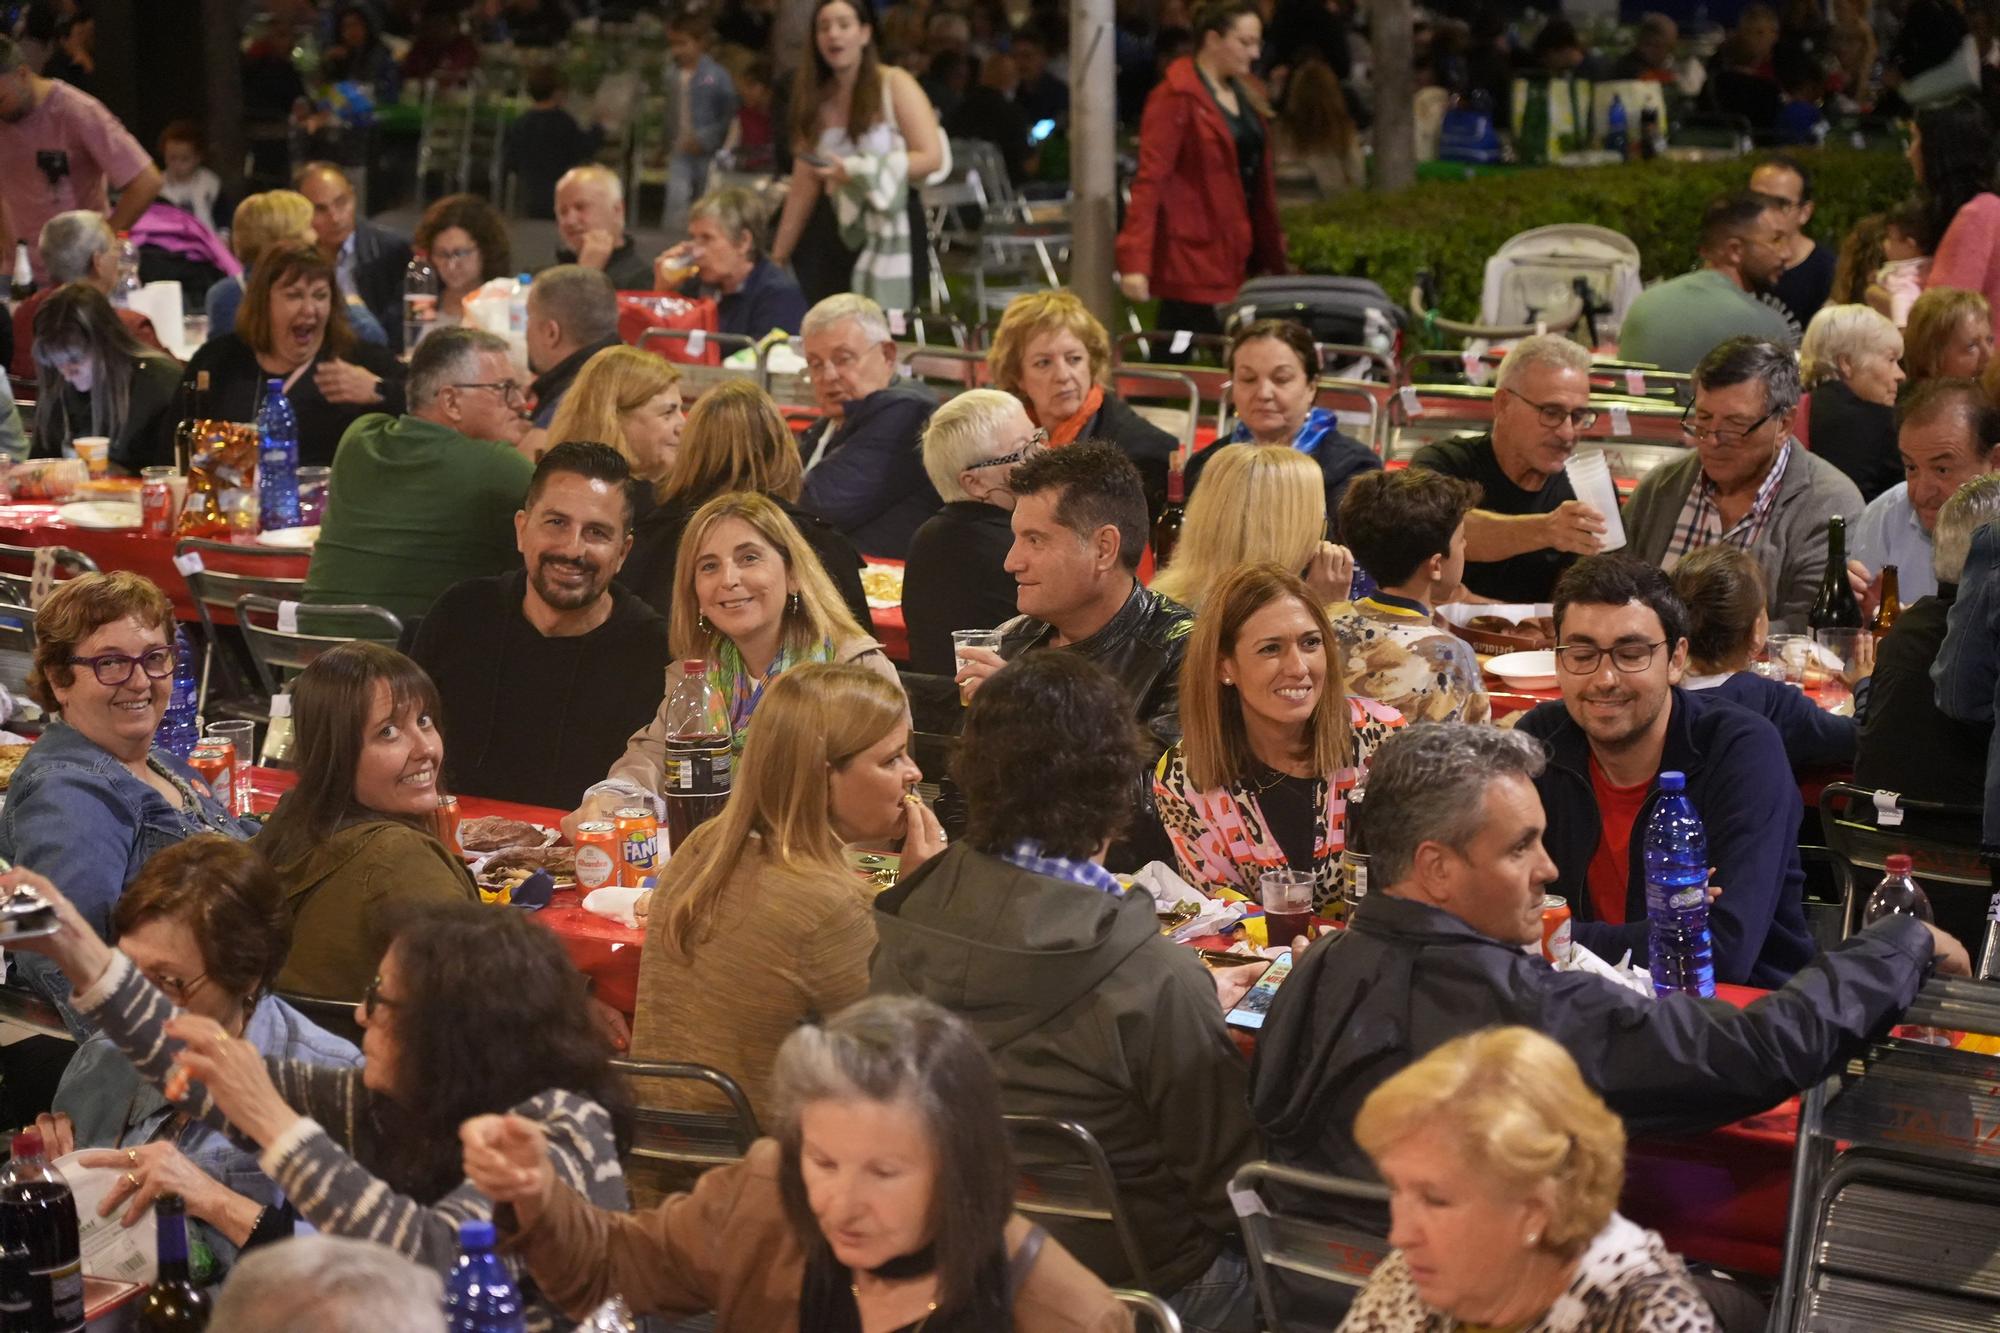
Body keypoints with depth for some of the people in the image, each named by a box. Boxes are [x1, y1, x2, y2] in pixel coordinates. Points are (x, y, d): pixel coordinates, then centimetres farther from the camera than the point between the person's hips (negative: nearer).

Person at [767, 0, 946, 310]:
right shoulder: (815, 97, 10)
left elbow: (931, 157, -13)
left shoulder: (895, 84, -3)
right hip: (838, 230, 4)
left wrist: (857, 172, -20)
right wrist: (777, 258, 7)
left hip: (891, 227, -4)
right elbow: (803, 188, 10)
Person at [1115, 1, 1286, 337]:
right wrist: (1135, 263, -23)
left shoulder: (1244, 96, 16)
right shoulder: (1175, 98, -8)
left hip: (1240, 257, 8)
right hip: (1193, 257, -8)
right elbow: (1149, 181, -15)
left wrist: (1274, 256, 18)